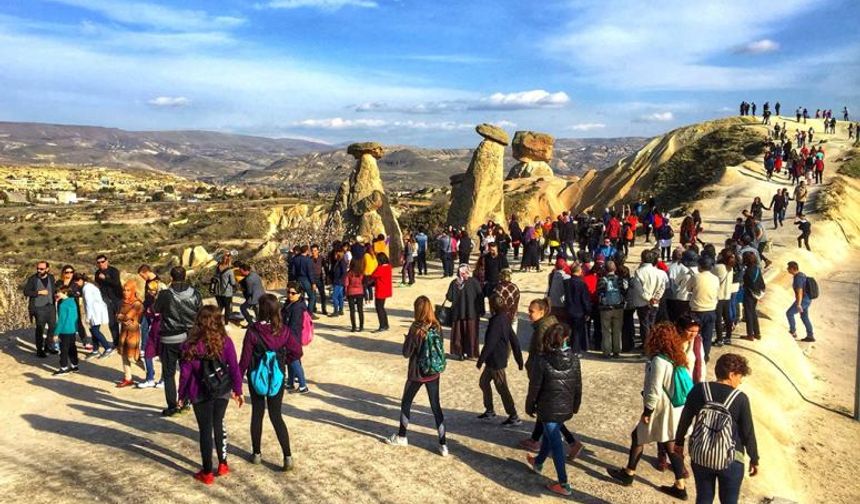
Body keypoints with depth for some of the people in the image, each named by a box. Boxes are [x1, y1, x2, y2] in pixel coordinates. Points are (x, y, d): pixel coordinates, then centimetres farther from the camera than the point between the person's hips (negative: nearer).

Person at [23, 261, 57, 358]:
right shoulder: (32, 278, -9)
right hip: (39, 308, -4)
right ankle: (39, 350, 15)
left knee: (53, 326, 11)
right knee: (40, 329, 4)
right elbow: (26, 292, -9)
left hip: (51, 306, 4)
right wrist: (39, 292, -18)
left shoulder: (51, 277, 2)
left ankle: (49, 346, 29)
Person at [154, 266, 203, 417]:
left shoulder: (165, 294, -15)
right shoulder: (195, 294, -7)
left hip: (170, 339, -3)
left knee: (169, 373, 9)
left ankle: (172, 406, 8)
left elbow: (155, 309, 2)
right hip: (189, 337, 3)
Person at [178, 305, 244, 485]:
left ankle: (207, 473, 18)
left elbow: (185, 372, -7)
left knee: (205, 430, 9)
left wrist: (182, 394, 5)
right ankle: (223, 465, 27)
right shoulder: (225, 341, -9)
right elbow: (234, 367, -6)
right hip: (222, 391, 2)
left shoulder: (191, 344, -12)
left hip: (200, 394, -2)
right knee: (218, 425, 21)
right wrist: (237, 390, 6)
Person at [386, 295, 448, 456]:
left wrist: (406, 340, 4)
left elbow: (406, 353, -13)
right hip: (433, 373, 4)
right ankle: (443, 444, 8)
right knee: (436, 406, 9)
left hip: (416, 373, -4)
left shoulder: (416, 329, -19)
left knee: (406, 403, 17)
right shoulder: (437, 327, -5)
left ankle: (401, 437, 32)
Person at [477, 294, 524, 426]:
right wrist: (519, 359, 16)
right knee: (483, 382, 20)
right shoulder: (505, 319, 6)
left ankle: (514, 417, 8)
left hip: (496, 361, -9)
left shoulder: (496, 321, -22)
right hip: (494, 360, 9)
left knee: (502, 388, 0)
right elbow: (514, 340, 10)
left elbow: (490, 343, -23)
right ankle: (490, 410, 31)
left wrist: (481, 359, -15)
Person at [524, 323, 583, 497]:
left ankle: (564, 484, 6)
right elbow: (578, 386, 2)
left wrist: (530, 406, 2)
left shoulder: (542, 360, -18)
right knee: (550, 435, 26)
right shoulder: (573, 359, -8)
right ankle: (538, 462, 47)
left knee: (555, 443, 2)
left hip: (548, 409, -5)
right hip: (566, 409, 5)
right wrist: (575, 405, 16)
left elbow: (534, 387, -12)